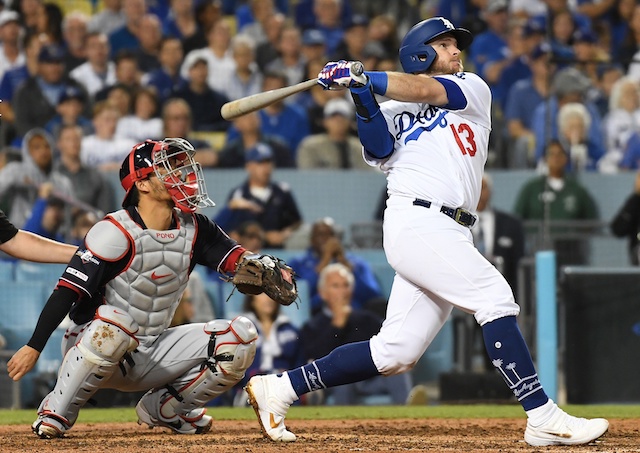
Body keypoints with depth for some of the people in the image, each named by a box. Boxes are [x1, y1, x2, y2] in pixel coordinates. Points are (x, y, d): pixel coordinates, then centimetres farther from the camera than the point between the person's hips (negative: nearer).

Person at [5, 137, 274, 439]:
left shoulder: (193, 229, 3)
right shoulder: (116, 232, -18)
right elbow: (68, 292, -22)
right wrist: (33, 347, -29)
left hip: (151, 355, 6)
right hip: (92, 354, -6)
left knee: (241, 337, -9)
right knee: (113, 321, -41)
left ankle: (164, 408, 8)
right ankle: (56, 413, -18)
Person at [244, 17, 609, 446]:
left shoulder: (473, 89, 18)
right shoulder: (395, 110, 13)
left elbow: (427, 90, -1)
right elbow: (379, 150, -6)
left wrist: (365, 79, -11)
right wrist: (363, 96, -18)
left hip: (450, 234, 5)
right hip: (416, 222, -5)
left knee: (394, 354, 3)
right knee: (495, 296, -19)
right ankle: (544, 419, -21)